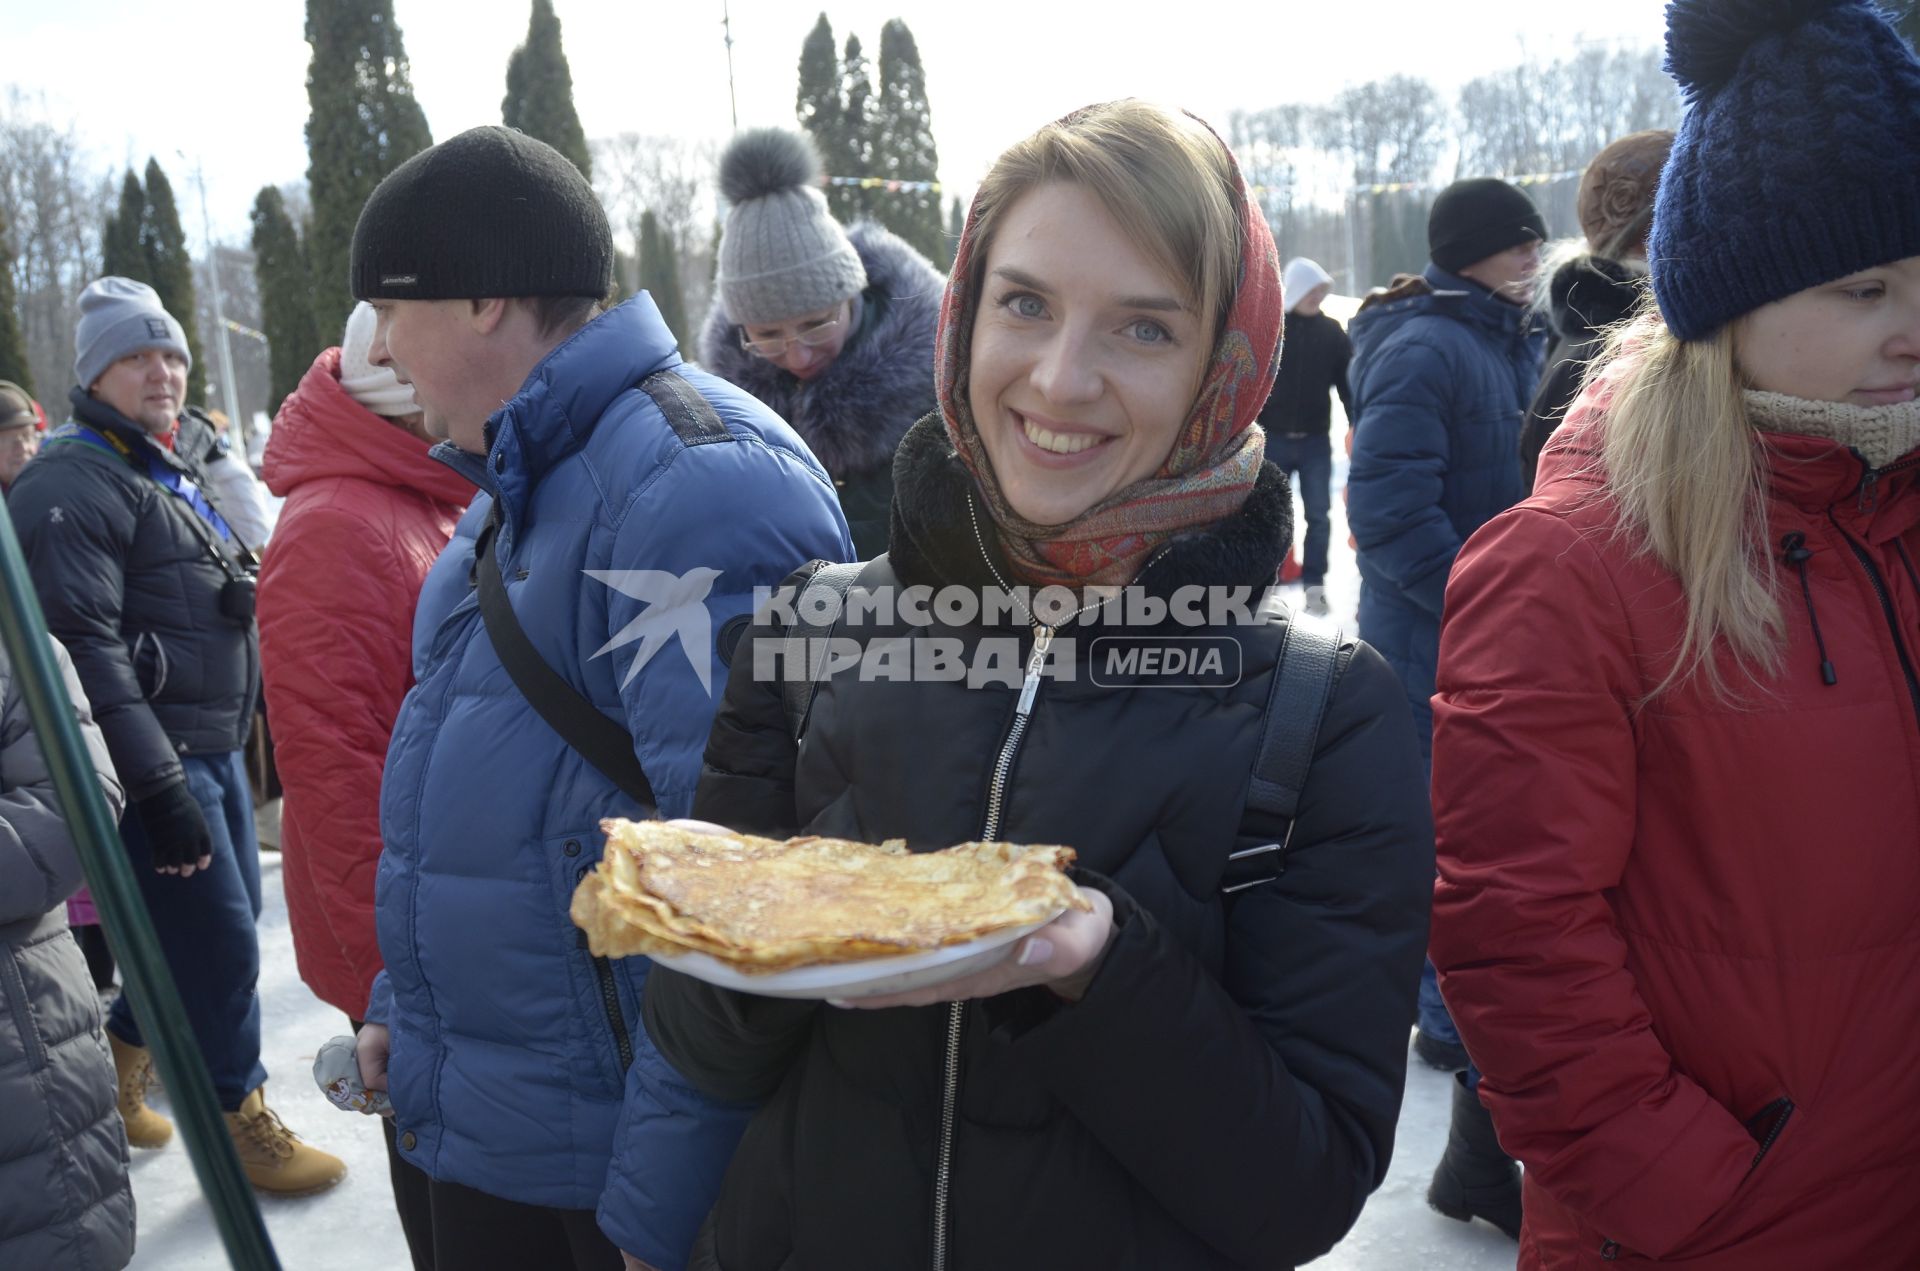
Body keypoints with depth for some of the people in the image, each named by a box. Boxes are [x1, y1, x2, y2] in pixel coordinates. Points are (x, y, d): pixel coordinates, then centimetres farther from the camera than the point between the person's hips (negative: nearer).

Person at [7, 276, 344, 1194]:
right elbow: (85, 650, -22)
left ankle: (121, 1054, 38)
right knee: (221, 942, -3)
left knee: (229, 919, 17)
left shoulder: (181, 476, 17)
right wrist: (159, 790, -24)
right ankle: (241, 1122, 15)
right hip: (154, 763, -9)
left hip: (216, 749, 9)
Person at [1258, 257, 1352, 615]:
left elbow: (1347, 384, 4)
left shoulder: (1332, 332, 3)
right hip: (1274, 439, -1)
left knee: (1318, 515, 0)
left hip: (1316, 441, 1)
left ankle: (1314, 585, 7)